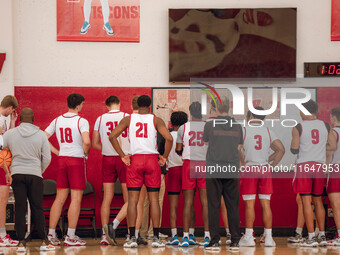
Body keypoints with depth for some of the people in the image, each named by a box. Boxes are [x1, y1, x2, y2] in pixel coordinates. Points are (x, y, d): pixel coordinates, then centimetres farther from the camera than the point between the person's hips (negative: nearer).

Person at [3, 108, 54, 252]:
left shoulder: (10, 133, 2)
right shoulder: (40, 134, 1)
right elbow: (47, 158, 3)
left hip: (17, 174, 0)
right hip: (35, 175, 0)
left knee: (20, 208, 2)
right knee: (37, 208, 3)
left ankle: (21, 242, -1)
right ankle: (44, 241, -1)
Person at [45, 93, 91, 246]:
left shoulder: (57, 120, 8)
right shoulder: (81, 121, -9)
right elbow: (87, 141, -23)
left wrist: (57, 152, 12)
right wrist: (85, 153, -4)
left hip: (62, 159, 6)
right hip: (77, 160, -6)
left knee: (60, 198, 11)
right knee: (76, 199, -1)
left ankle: (51, 234, 9)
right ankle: (70, 237, -2)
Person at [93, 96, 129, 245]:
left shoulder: (100, 119, 4)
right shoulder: (127, 117, -3)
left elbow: (95, 144, 7)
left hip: (107, 159, 3)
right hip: (125, 159, -3)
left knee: (107, 198, 5)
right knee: (129, 200, 3)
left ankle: (104, 234, 1)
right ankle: (114, 224, -17)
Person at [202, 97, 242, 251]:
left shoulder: (210, 125, -1)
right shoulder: (237, 126, 6)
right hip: (232, 170, 2)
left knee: (214, 206, 0)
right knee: (233, 206, 5)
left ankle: (214, 241, -2)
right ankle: (235, 241, 4)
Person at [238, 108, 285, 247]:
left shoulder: (244, 130, -1)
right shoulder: (268, 132, 9)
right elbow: (281, 149, 3)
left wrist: (242, 164, -2)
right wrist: (272, 165, 10)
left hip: (249, 169, -3)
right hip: (265, 169, 3)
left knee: (249, 204, -1)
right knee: (266, 204, 4)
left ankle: (249, 237, 1)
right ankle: (268, 237, 3)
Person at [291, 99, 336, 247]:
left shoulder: (298, 128, -6)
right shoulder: (325, 126, 6)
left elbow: (294, 150, -5)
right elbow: (333, 146, 8)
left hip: (304, 166, -4)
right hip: (320, 166, 4)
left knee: (306, 202, -2)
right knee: (318, 201, 15)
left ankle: (311, 237, -6)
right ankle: (322, 236, 15)